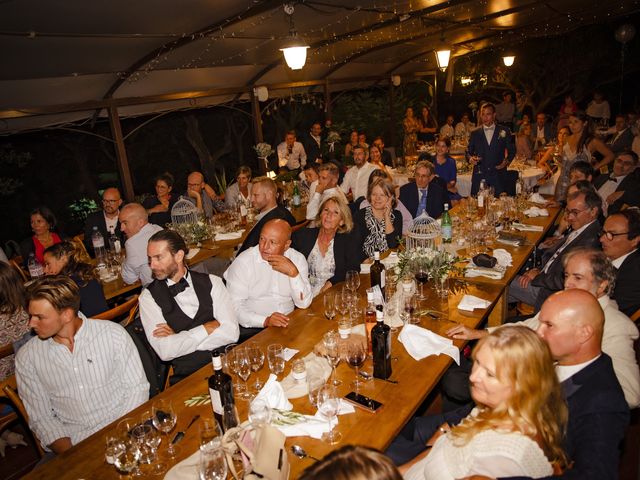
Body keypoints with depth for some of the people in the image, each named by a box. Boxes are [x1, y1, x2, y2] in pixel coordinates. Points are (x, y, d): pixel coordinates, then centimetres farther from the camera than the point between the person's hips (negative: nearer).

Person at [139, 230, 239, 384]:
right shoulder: (149, 296, 3)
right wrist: (209, 327, -6)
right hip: (187, 377, -1)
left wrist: (179, 338, -7)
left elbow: (231, 332, -5)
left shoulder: (211, 282, 6)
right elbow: (164, 351, -9)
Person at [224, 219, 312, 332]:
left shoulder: (297, 259, 1)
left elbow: (304, 303, -4)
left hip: (288, 325, 2)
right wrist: (265, 321, -27)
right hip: (254, 329, -2)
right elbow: (234, 306, -14)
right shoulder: (242, 262, -8)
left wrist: (293, 272, -18)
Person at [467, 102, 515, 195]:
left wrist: (507, 161, -4)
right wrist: (470, 158, -8)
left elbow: (512, 150, 14)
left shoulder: (504, 131, 8)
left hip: (498, 175, 0)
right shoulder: (475, 133, 11)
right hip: (479, 176, 1)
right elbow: (469, 151, 14)